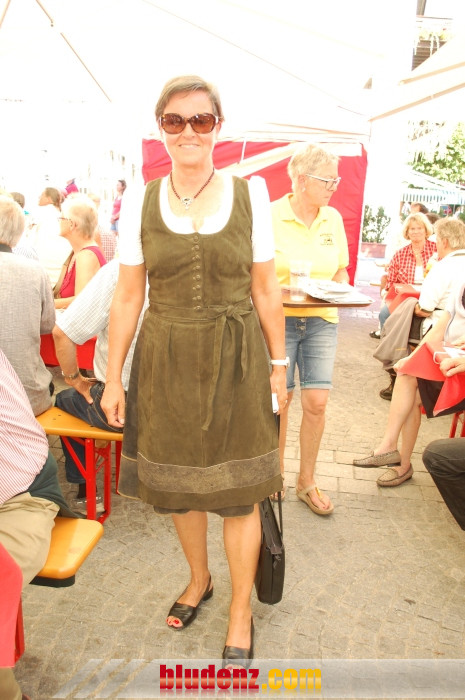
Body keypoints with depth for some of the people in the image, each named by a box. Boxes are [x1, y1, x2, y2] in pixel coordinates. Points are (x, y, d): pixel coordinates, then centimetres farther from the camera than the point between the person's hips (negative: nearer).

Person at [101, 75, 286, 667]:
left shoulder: (249, 195, -1)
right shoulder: (140, 205, 1)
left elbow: (266, 290, 3)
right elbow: (127, 298, 3)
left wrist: (277, 363, 2)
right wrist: (113, 377, 1)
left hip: (235, 362, -1)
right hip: (165, 364, 2)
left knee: (238, 490, 6)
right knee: (176, 483, 15)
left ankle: (241, 609, 31)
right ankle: (198, 579, 44)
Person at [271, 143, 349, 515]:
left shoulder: (333, 219, 6)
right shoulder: (270, 216, -8)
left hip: (321, 321, 4)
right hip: (279, 320, -3)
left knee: (316, 402, 0)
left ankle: (307, 480, 21)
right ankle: (276, 470, 29)